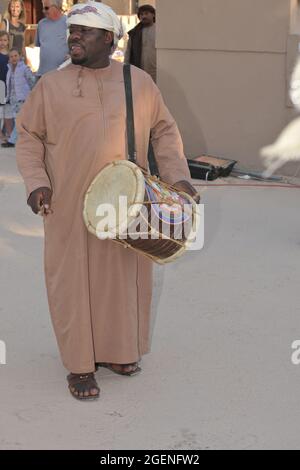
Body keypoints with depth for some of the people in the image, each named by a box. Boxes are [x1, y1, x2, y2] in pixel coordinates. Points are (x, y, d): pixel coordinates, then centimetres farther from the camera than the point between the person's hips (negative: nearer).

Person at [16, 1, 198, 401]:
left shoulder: (139, 82, 4)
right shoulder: (51, 86, 1)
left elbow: (164, 131, 11)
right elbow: (28, 137, 5)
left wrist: (177, 176, 0)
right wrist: (36, 182, -9)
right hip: (69, 208, -1)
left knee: (124, 277, 12)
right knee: (74, 280, 4)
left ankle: (117, 350, 31)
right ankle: (79, 364, 18)